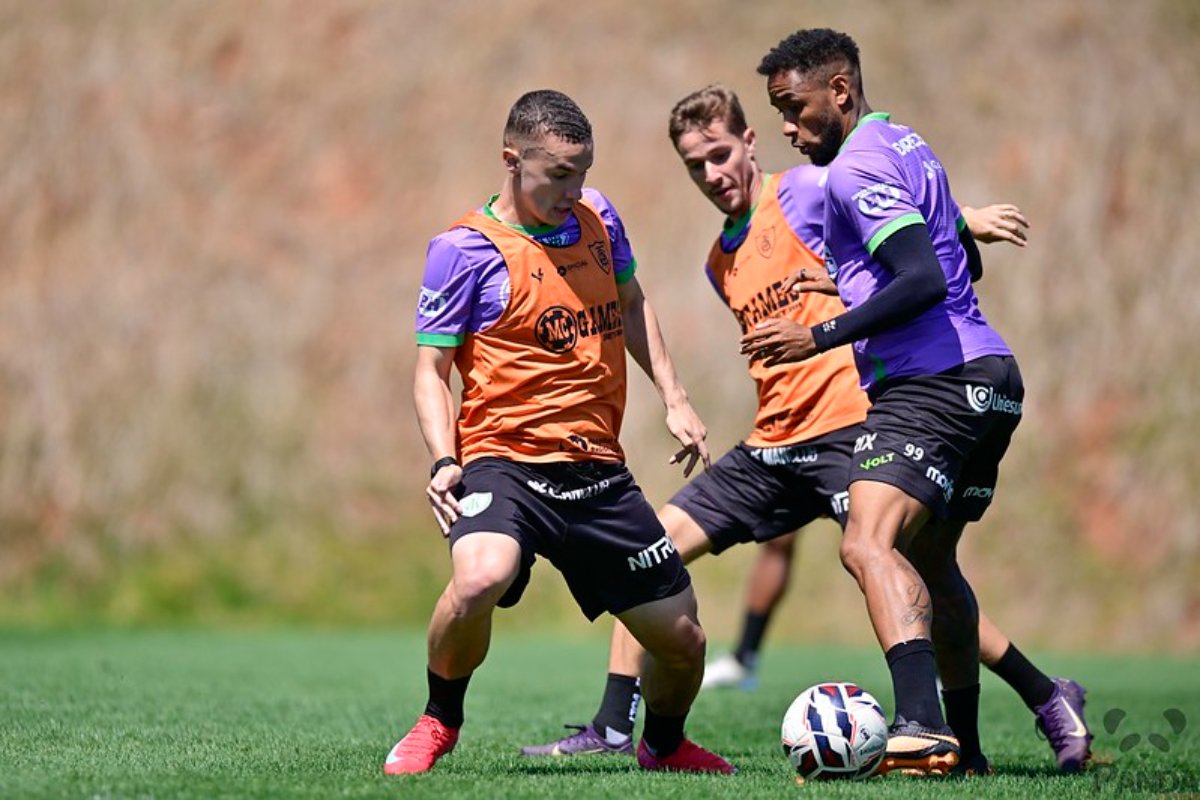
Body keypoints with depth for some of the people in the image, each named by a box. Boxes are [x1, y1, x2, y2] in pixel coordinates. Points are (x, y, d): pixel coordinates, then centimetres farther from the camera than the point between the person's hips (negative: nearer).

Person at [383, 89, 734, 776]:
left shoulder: (597, 216, 9)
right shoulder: (466, 248, -7)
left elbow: (632, 306, 27)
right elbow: (432, 369, -4)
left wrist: (674, 398, 18)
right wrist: (444, 461, -19)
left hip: (600, 473, 5)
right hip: (505, 461, -5)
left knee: (682, 638, 6)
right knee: (479, 578, -36)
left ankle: (665, 745, 40)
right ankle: (438, 724, -7)